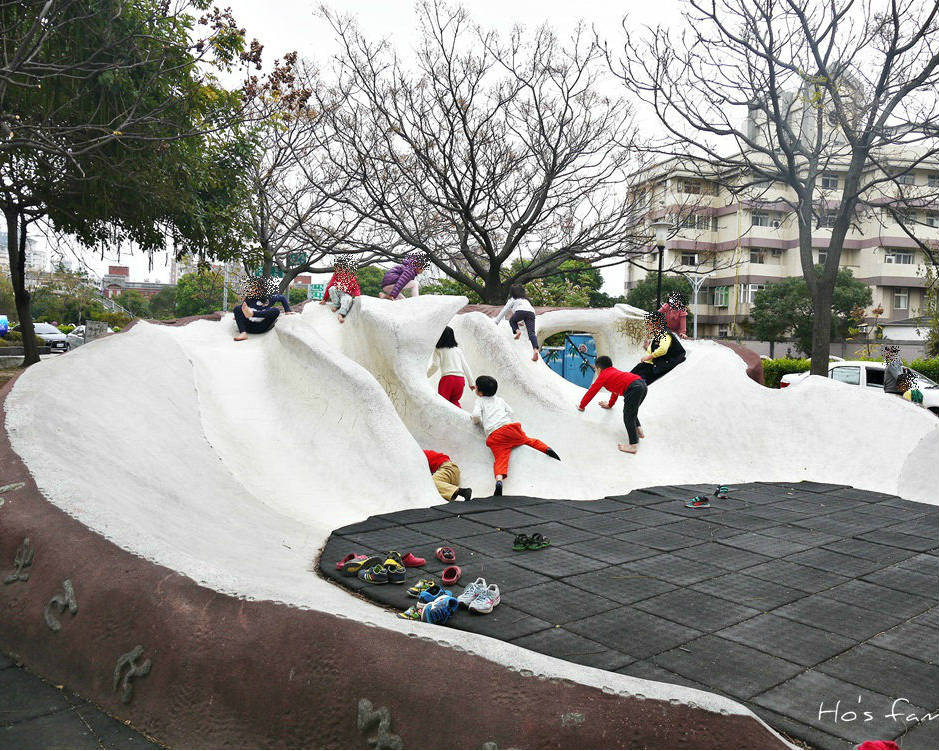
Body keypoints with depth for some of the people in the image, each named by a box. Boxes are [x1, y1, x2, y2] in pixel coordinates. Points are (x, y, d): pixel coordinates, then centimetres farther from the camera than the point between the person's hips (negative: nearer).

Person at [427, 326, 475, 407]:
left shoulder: (438, 350, 5)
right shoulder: (458, 350, 17)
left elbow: (435, 365, -5)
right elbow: (465, 367, 16)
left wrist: (426, 375, 9)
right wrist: (471, 382, 20)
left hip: (447, 378, -4)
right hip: (461, 379, 4)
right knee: (454, 401, 21)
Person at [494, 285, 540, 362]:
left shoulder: (513, 299, 26)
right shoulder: (526, 299, 41)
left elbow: (504, 310, 27)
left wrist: (496, 322, 35)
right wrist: (523, 322, 71)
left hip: (521, 311, -4)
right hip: (531, 312, 4)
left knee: (512, 320, 27)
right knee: (531, 333, -7)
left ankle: (517, 331, -3)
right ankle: (535, 349, -30)